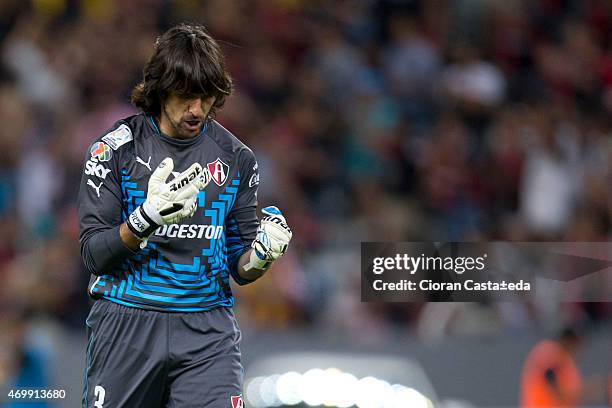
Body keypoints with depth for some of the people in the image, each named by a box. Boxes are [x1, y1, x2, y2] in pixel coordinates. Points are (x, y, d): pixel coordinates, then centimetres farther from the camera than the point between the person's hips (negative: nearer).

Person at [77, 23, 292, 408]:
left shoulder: (236, 158, 6)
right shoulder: (116, 148, -2)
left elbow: (239, 268, 10)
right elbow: (93, 255, -6)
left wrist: (260, 257, -13)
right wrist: (148, 217, -23)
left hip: (208, 330, 1)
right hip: (127, 323, -1)